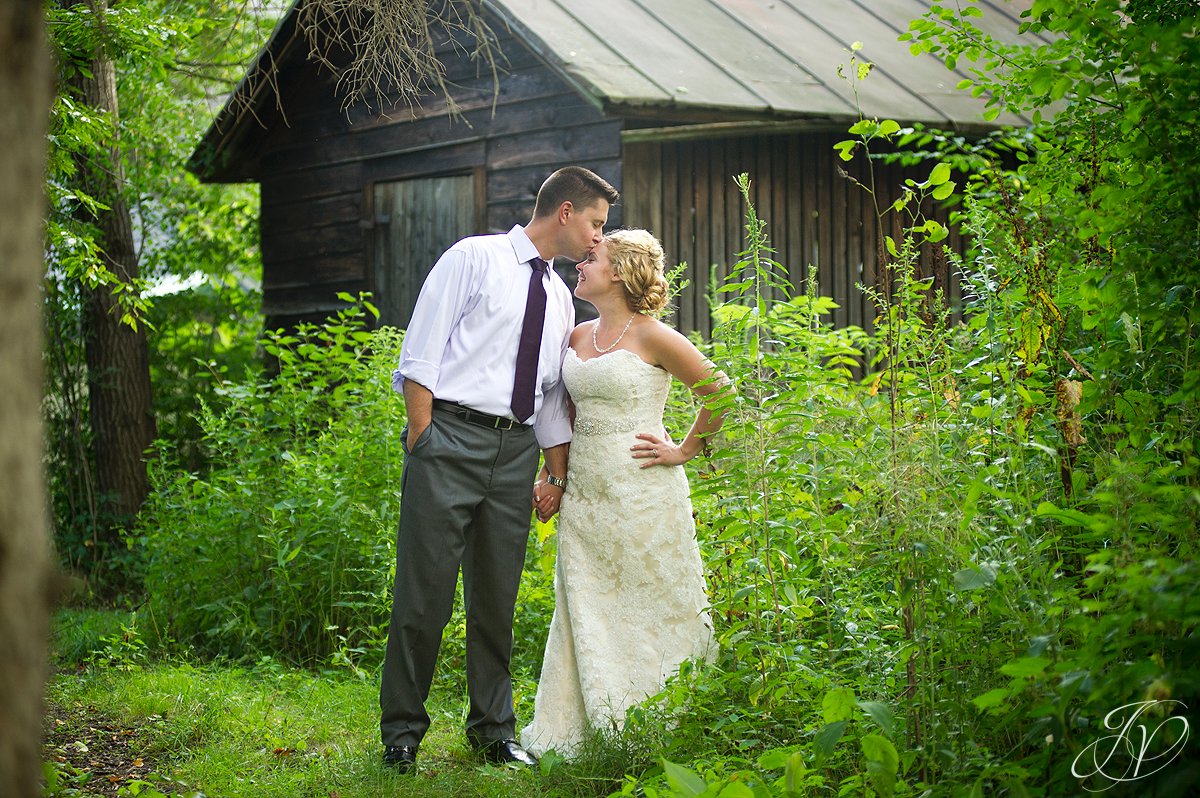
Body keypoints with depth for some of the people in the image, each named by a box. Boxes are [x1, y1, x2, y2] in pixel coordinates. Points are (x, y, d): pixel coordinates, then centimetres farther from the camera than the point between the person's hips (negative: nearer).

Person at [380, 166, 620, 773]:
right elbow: (422, 353, -6)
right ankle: (402, 732, 4)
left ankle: (494, 731, 20)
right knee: (426, 587, -6)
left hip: (516, 447, 6)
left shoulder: (559, 298, 19)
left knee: (497, 595, 10)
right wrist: (423, 441, -12)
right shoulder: (475, 258, -1)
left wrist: (557, 476, 16)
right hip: (451, 434, -6)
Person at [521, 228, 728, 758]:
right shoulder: (577, 338, 12)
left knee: (653, 611, -1)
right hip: (584, 493, 7)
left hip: (640, 494, -6)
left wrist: (685, 451, -6)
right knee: (588, 613, 6)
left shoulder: (652, 337, -7)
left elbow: (719, 393, -6)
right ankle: (590, 730, 12)